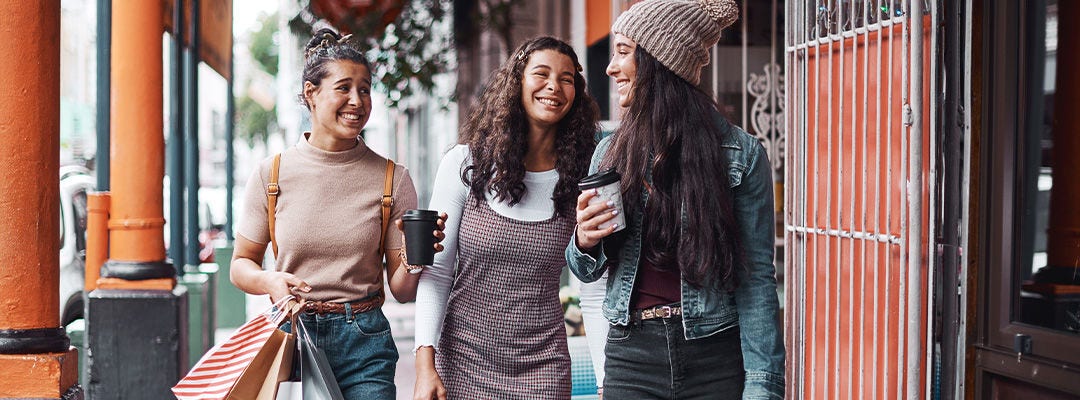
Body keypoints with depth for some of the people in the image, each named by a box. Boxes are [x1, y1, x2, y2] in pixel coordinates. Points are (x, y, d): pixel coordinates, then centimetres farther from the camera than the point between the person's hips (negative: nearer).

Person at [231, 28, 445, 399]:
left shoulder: (393, 179, 0)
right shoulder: (271, 174, -1)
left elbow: (402, 291, 2)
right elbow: (241, 264, 8)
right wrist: (270, 281, -13)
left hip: (363, 345, 0)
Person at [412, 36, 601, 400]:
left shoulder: (580, 179, -1)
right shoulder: (464, 164, -4)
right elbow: (436, 271, -4)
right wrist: (425, 365, -11)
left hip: (541, 367, 1)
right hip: (463, 356, -1)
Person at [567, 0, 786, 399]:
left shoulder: (741, 154, -7)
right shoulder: (610, 152, 5)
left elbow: (757, 279, -7)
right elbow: (588, 272, 13)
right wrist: (584, 242, -9)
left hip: (716, 359, -3)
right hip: (631, 355, 3)